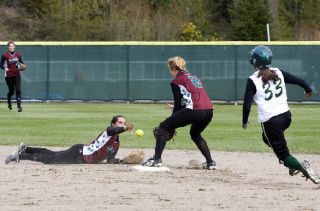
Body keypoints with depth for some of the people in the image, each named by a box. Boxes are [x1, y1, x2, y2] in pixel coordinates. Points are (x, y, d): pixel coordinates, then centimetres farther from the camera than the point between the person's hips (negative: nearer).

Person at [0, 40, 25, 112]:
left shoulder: (18, 54, 5)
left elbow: (21, 62, 16)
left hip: (17, 75, 2)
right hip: (9, 75, -2)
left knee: (18, 90, -11)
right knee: (11, 91, 7)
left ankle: (19, 106, -12)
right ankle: (9, 102, 39)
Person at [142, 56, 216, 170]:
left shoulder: (176, 81, 7)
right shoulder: (194, 77, 28)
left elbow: (177, 105, 5)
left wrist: (171, 127, 12)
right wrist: (177, 107, 39)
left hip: (194, 111, -7)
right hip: (209, 111, 7)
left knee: (164, 127, 6)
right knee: (195, 134, 33)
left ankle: (157, 158, -5)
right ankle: (210, 162, 23)